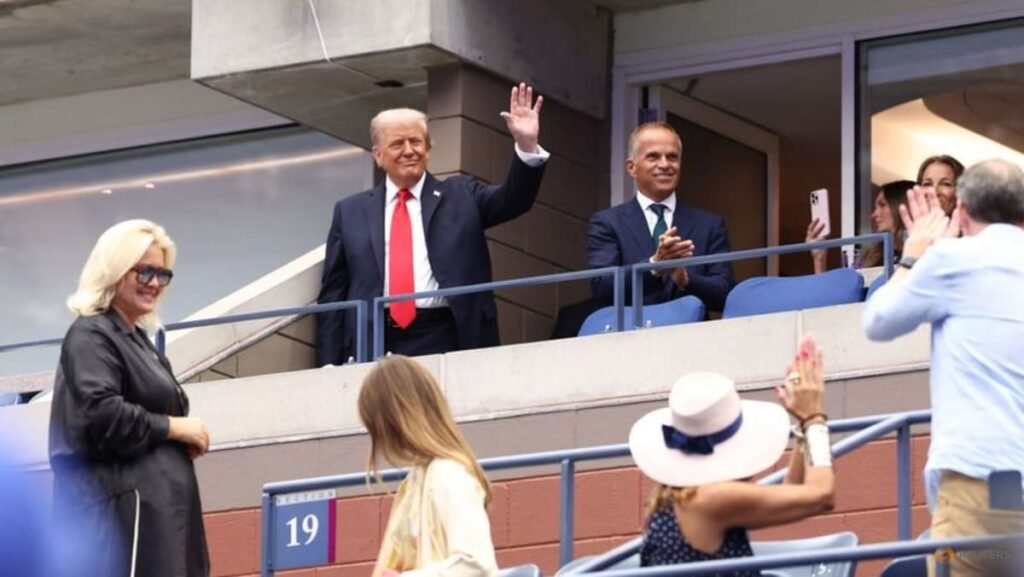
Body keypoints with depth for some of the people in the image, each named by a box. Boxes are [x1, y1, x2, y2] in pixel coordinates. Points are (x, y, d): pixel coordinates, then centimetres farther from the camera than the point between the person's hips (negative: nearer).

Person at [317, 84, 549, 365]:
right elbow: (333, 293, 13)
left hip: (444, 344, -1)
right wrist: (330, 365, 4)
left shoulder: (461, 196, 15)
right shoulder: (351, 212, 15)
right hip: (372, 345, 1)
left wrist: (527, 146, -16)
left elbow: (513, 199, 0)